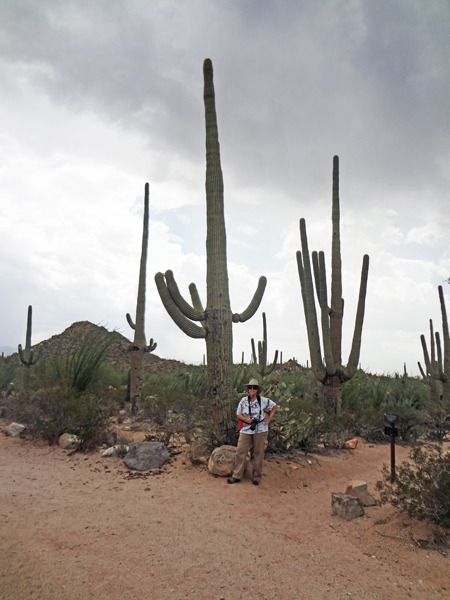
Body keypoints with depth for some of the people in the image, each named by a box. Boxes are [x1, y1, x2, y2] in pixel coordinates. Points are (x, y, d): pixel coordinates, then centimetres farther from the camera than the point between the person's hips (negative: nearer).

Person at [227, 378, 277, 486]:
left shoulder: (263, 400, -4)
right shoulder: (243, 400, -2)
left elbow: (274, 406, 12)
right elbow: (238, 414, 5)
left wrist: (269, 419, 3)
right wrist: (246, 419, -14)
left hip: (260, 430, -1)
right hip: (246, 430, 1)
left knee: (258, 453, 7)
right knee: (240, 452, -1)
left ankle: (257, 476, 22)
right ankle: (236, 476, 9)